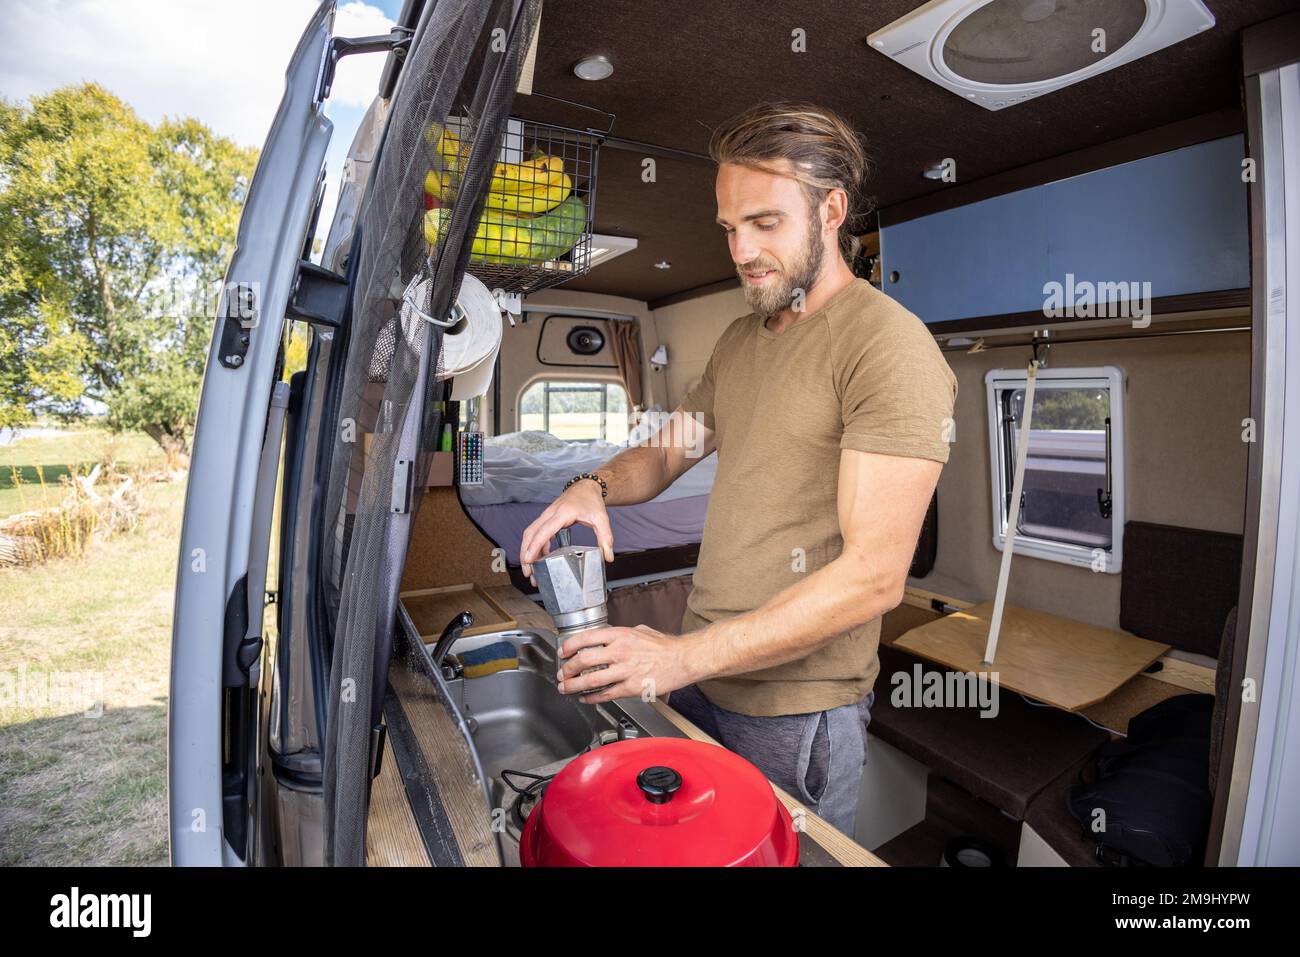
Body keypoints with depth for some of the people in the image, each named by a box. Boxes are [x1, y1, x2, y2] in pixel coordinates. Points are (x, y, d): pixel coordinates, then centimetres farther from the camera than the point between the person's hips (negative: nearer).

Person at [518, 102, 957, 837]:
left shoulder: (892, 346, -17)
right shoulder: (740, 340, 9)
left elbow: (874, 575, -23)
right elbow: (667, 452, 14)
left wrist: (685, 656, -26)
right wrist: (595, 487, -9)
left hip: (796, 709, -7)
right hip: (698, 673, 7)